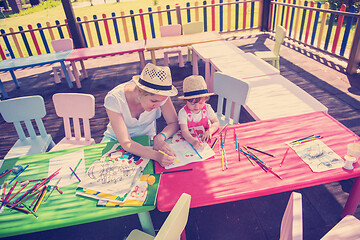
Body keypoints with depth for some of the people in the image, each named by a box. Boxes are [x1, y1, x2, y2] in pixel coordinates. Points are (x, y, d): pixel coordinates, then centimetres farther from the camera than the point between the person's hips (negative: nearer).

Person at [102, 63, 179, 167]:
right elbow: (126, 143, -33)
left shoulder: (159, 94, -24)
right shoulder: (114, 99, -31)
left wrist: (160, 137, -35)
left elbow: (174, 123, -14)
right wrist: (156, 156, -47)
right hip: (116, 140, 0)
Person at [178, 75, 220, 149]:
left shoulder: (207, 108, -4)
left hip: (205, 139, 3)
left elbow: (216, 122, 0)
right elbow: (184, 131, -26)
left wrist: (209, 131, -23)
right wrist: (193, 141, -46)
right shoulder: (183, 112, -16)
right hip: (189, 140, -3)